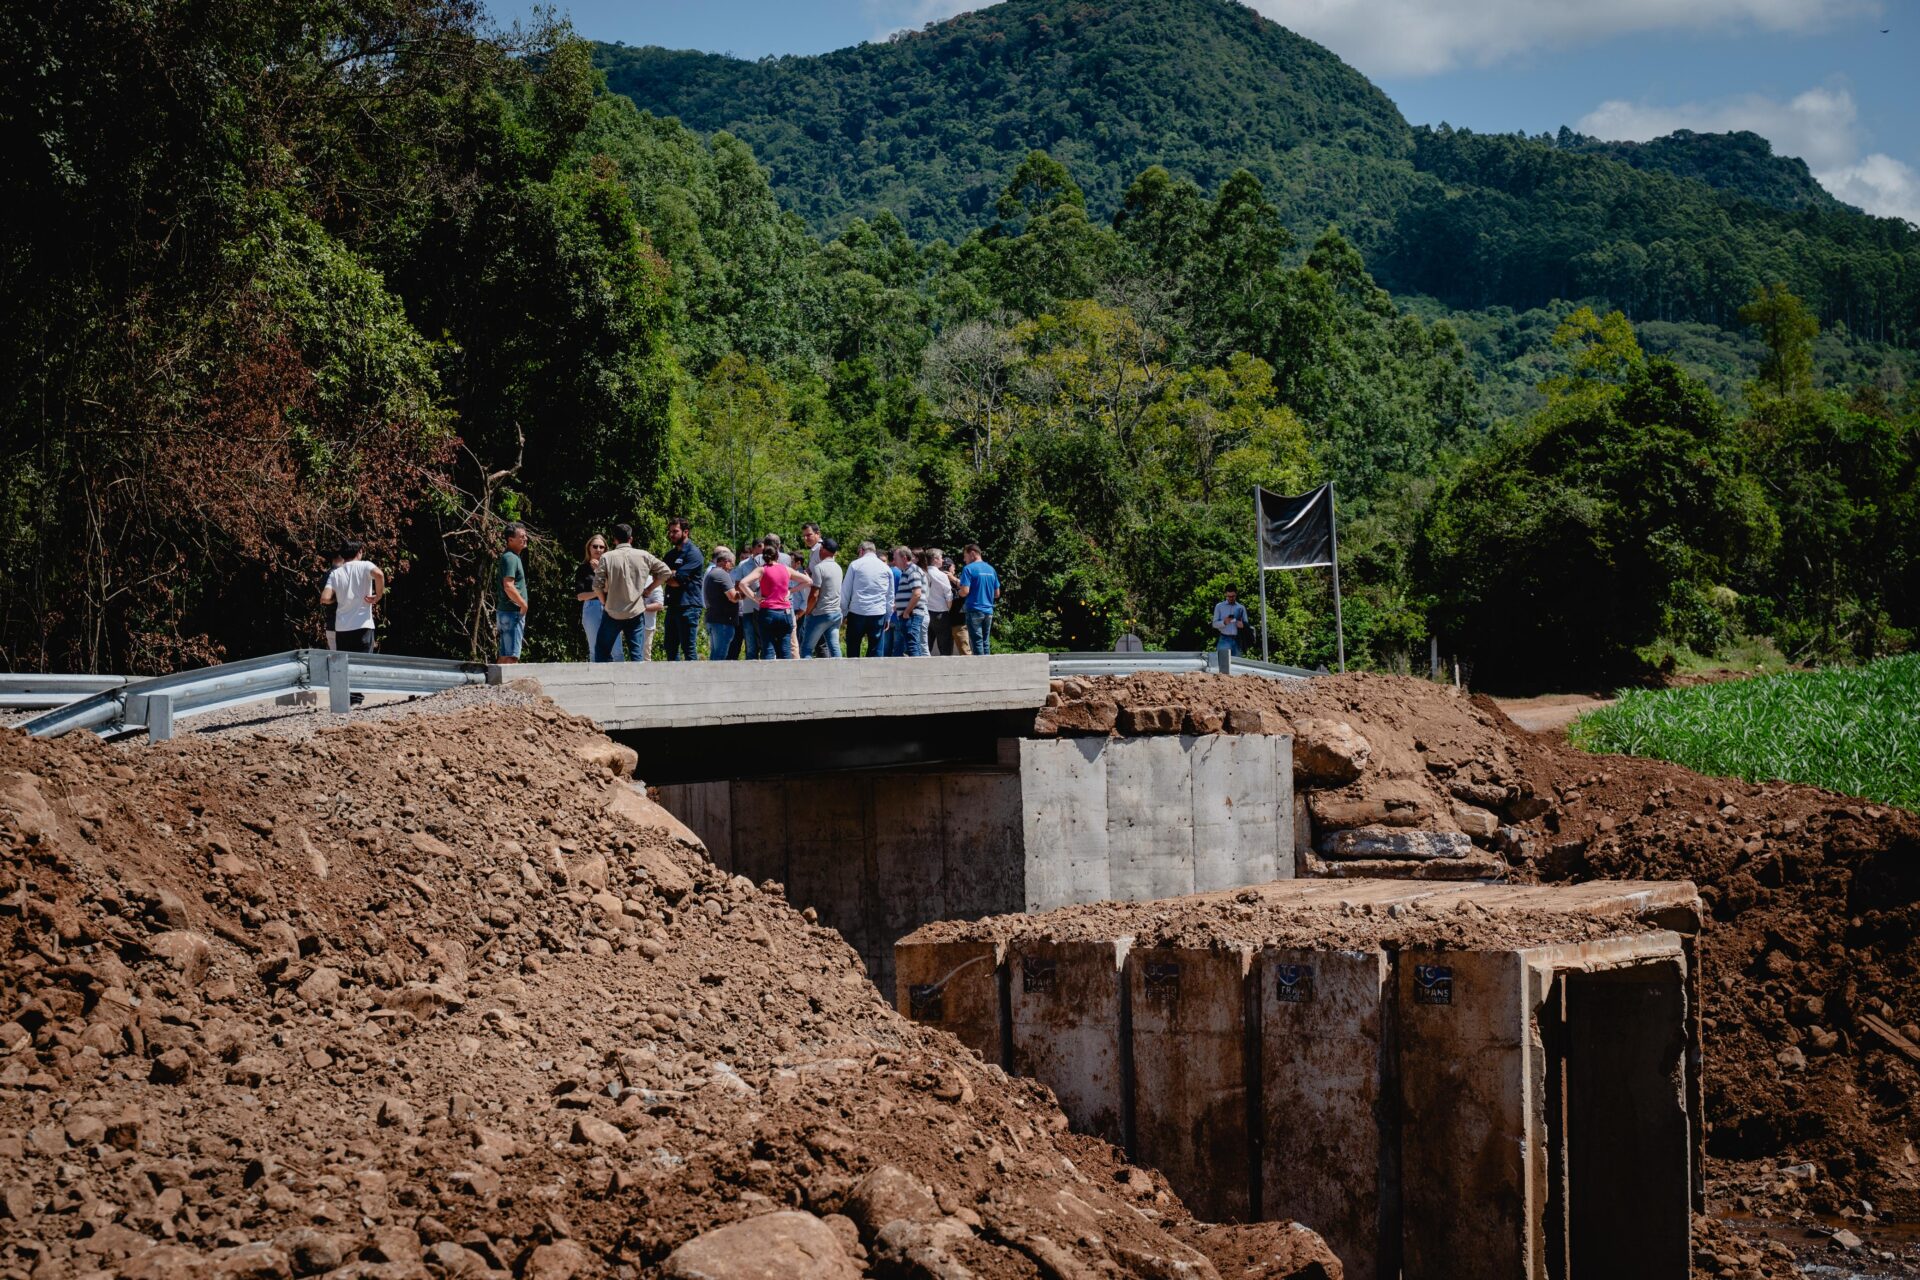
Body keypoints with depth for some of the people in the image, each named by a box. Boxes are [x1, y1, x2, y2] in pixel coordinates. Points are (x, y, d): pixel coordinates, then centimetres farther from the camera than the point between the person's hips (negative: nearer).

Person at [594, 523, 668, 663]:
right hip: (636, 612, 1)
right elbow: (664, 571, 4)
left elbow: (597, 585, -9)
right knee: (636, 653, 4)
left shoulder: (607, 558, -5)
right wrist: (648, 589, 9)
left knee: (602, 651, 8)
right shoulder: (643, 556, 0)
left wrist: (605, 602, 7)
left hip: (613, 613, -1)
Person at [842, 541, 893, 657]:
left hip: (857, 612, -1)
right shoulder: (886, 569, 9)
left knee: (853, 649, 8)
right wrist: (888, 617, 18)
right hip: (878, 613, 1)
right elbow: (890, 596, 11)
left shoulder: (855, 565, 3)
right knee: (876, 651, 3)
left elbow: (845, 591, 3)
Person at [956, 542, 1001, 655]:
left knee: (977, 642, -4)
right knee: (986, 642, 9)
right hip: (988, 611, 6)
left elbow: (965, 592, -16)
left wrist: (957, 591, 5)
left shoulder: (969, 569, -8)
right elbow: (997, 594, 15)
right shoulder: (991, 569, 11)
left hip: (974, 611, -6)